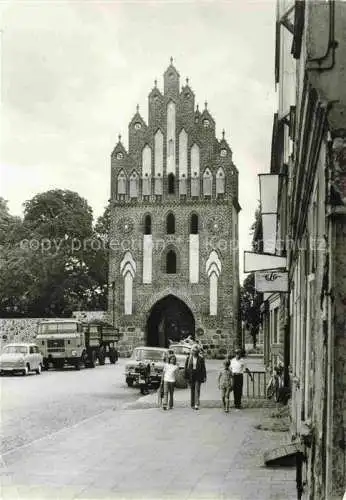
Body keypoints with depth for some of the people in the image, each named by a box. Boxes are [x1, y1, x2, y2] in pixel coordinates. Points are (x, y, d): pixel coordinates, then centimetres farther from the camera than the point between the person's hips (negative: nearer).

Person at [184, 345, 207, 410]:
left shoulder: (201, 358, -1)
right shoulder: (188, 358, 3)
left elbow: (203, 368, 1)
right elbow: (186, 367, 6)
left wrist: (204, 377, -3)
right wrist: (186, 376, 2)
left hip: (198, 376, -2)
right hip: (191, 376, 2)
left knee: (197, 390, -10)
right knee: (192, 390, 9)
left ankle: (197, 405, -14)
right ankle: (192, 404, 17)